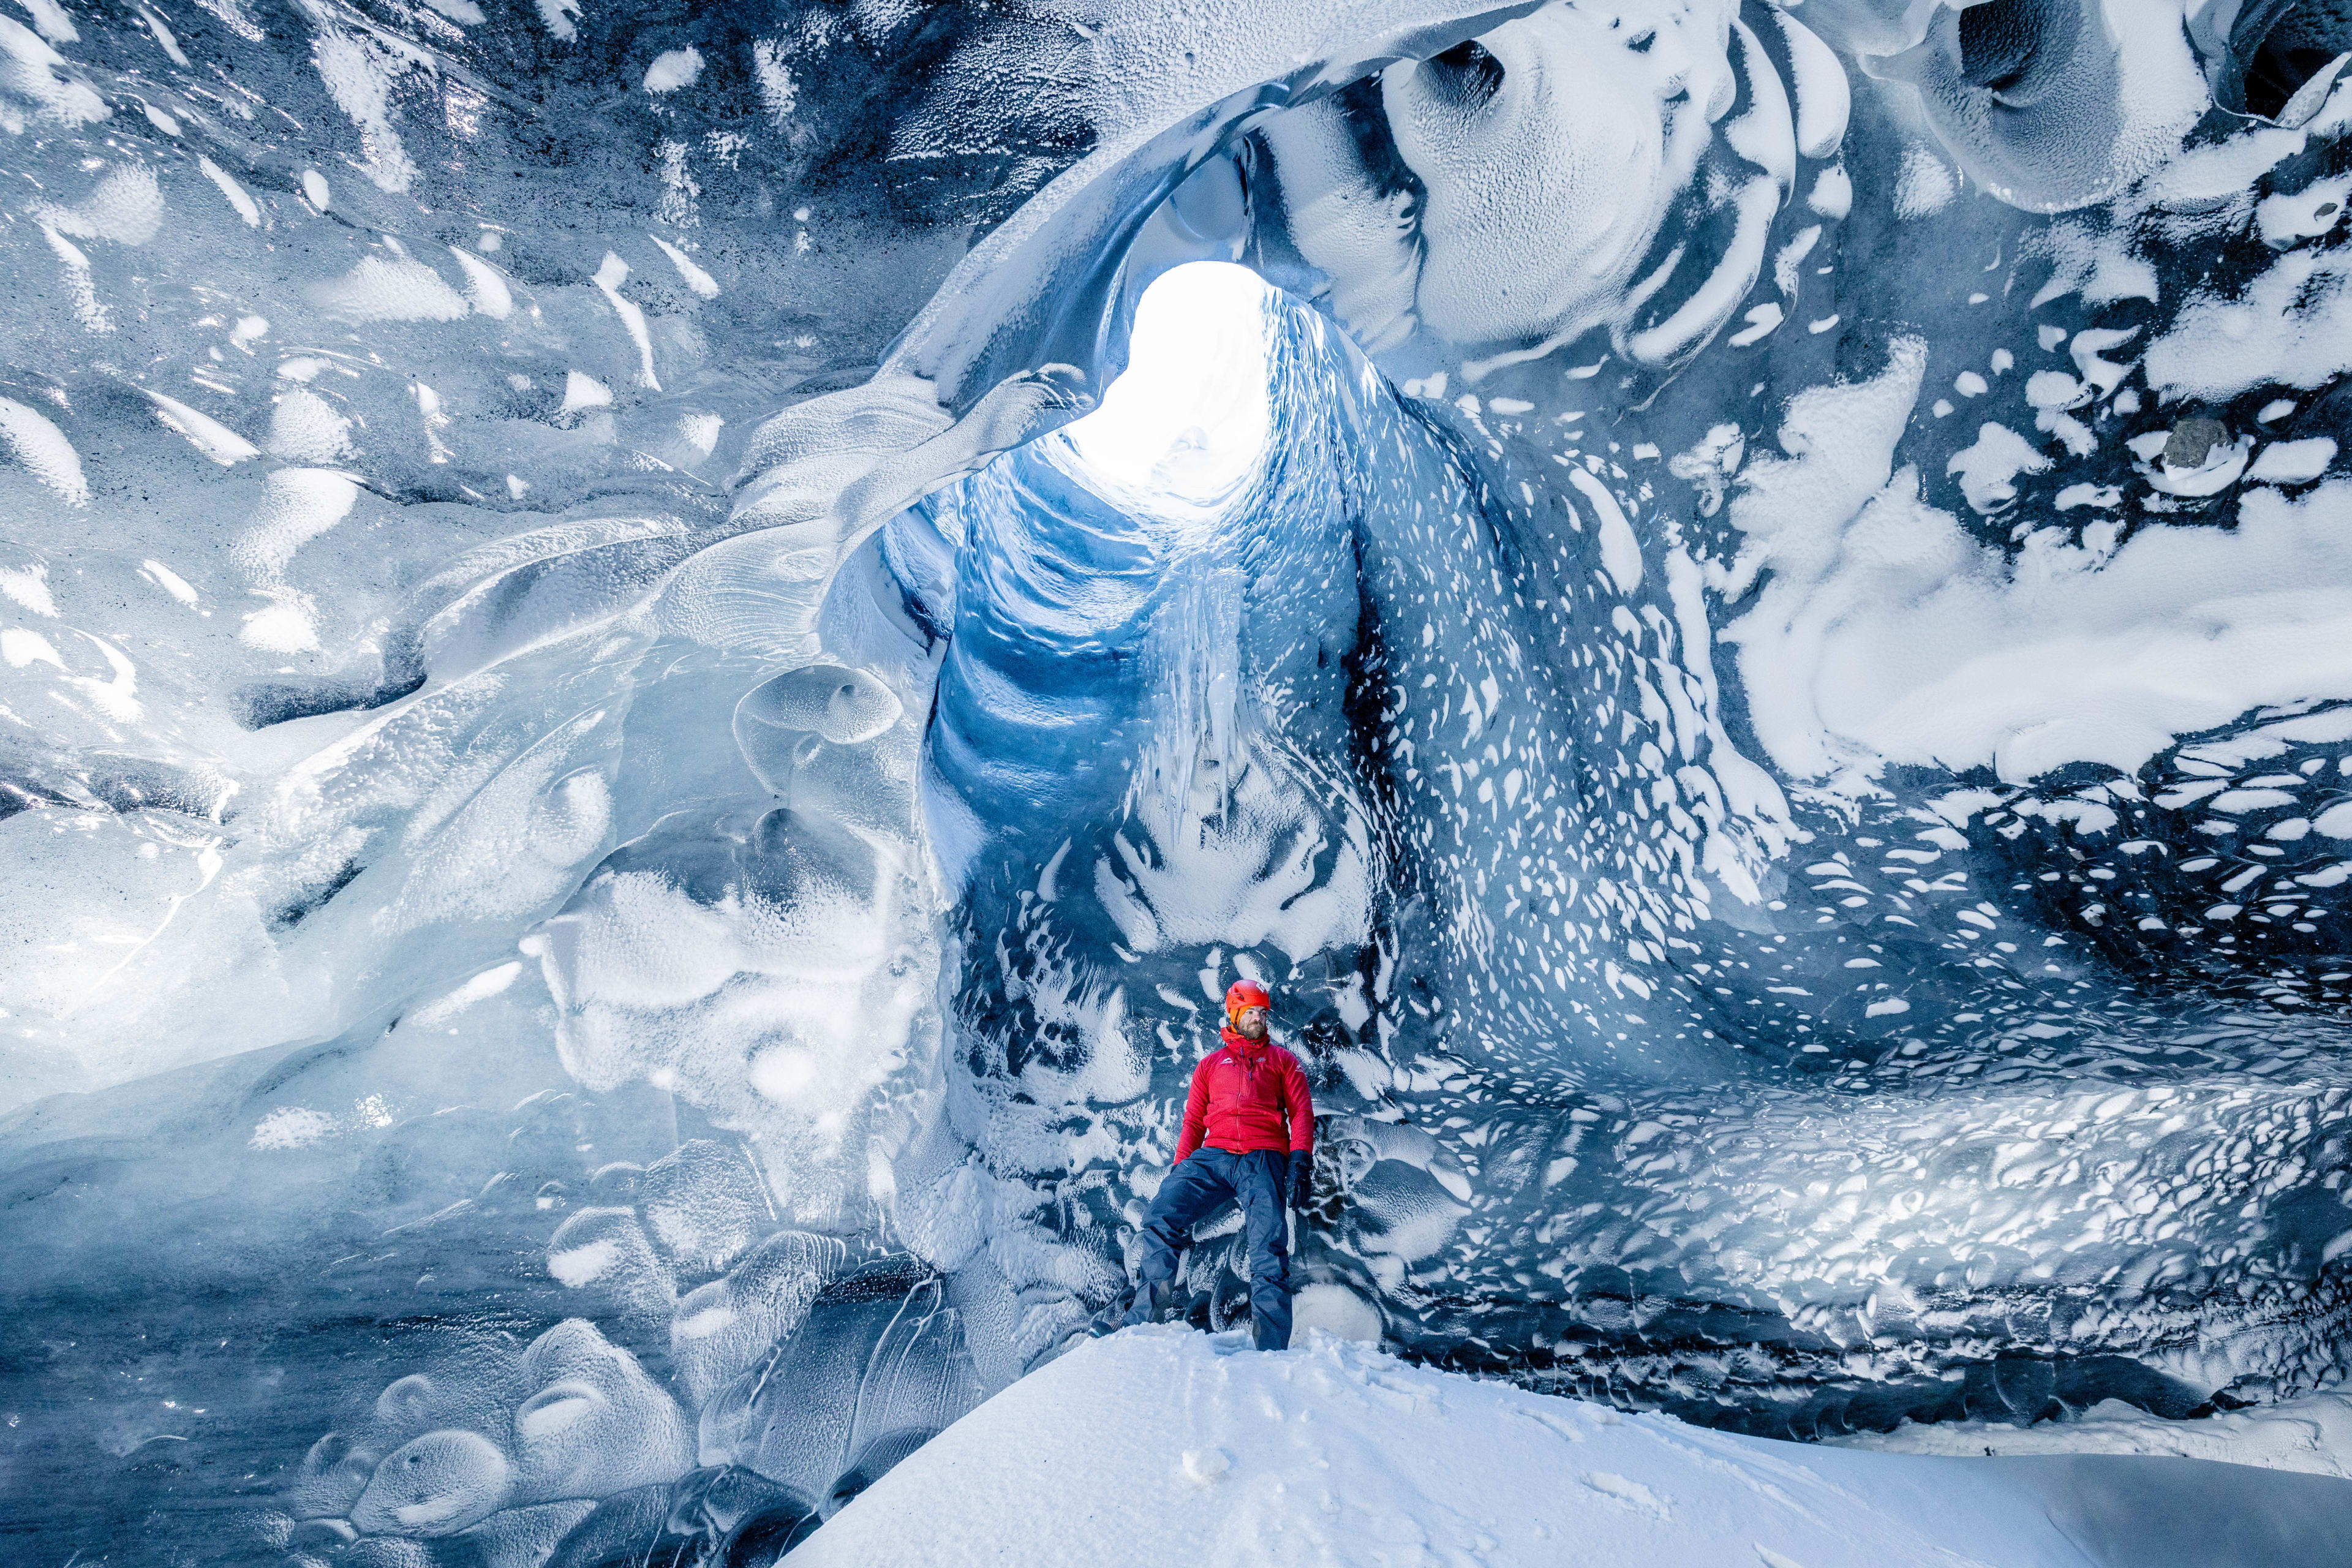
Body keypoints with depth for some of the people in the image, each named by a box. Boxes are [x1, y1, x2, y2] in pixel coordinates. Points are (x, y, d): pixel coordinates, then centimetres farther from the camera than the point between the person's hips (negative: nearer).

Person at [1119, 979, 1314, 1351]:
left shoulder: (1282, 1060, 22)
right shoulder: (1210, 1064, 27)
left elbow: (1301, 1112, 10)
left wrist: (1300, 1161, -6)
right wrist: (1179, 1168, 10)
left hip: (1262, 1159, -2)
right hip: (1212, 1156, 2)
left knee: (1269, 1250, -19)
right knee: (1161, 1218, -19)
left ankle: (1272, 1352, -20)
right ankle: (1138, 1324, -14)